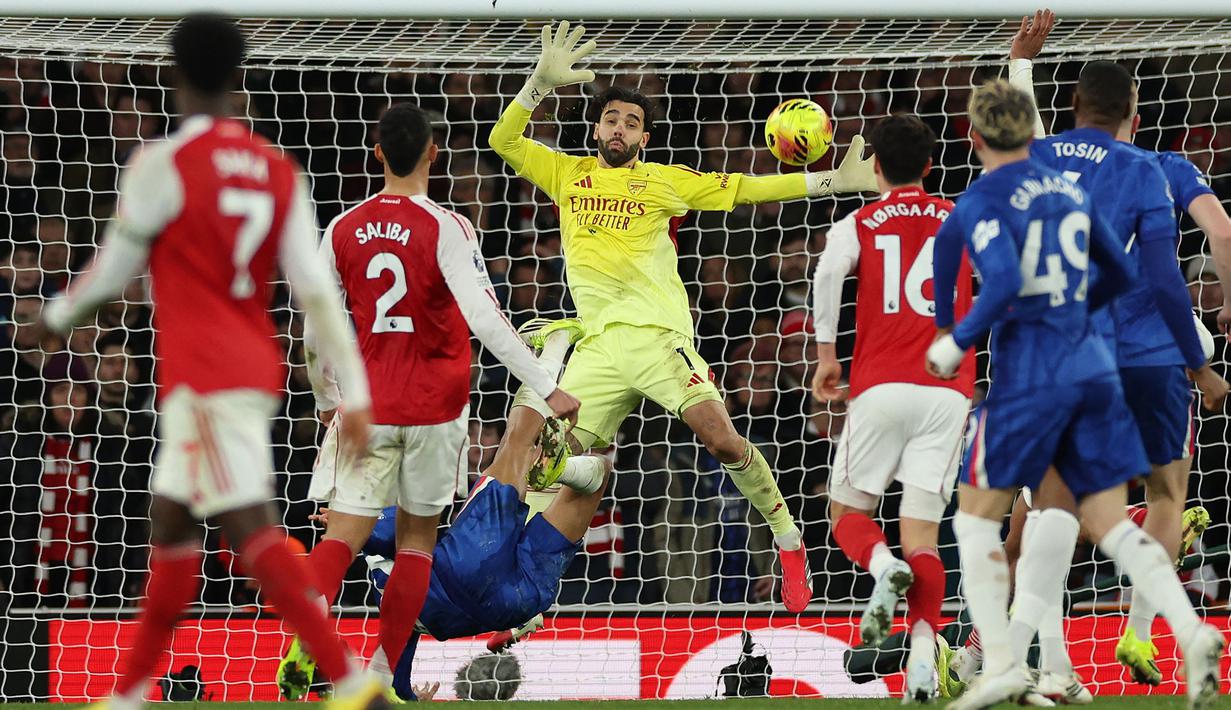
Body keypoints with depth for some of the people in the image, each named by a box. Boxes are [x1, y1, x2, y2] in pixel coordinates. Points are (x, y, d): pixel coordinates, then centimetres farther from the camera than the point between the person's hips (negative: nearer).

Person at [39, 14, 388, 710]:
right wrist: (355, 391, 1)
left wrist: (57, 316, 20)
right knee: (170, 522, 16)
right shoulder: (279, 170, 8)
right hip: (255, 369, 8)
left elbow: (115, 268, 1)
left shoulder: (162, 164, -9)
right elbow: (316, 288, 3)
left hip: (204, 377, -8)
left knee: (251, 528, -14)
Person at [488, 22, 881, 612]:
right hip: (598, 346, 2)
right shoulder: (566, 174, 16)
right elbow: (503, 140, 10)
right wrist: (543, 81, -4)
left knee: (721, 439, -17)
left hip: (658, 334, -2)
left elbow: (745, 188, 11)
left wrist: (834, 182, 5)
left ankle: (790, 544, -3)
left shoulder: (664, 181, 11)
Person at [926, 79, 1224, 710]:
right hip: (1093, 368, 6)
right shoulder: (1070, 191, 14)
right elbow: (1119, 274, 21)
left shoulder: (980, 203, -7)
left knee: (976, 517, 7)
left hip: (1028, 377, -6)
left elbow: (1003, 283, -22)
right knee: (1110, 523, 7)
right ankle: (1191, 631, -14)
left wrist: (956, 342, -10)